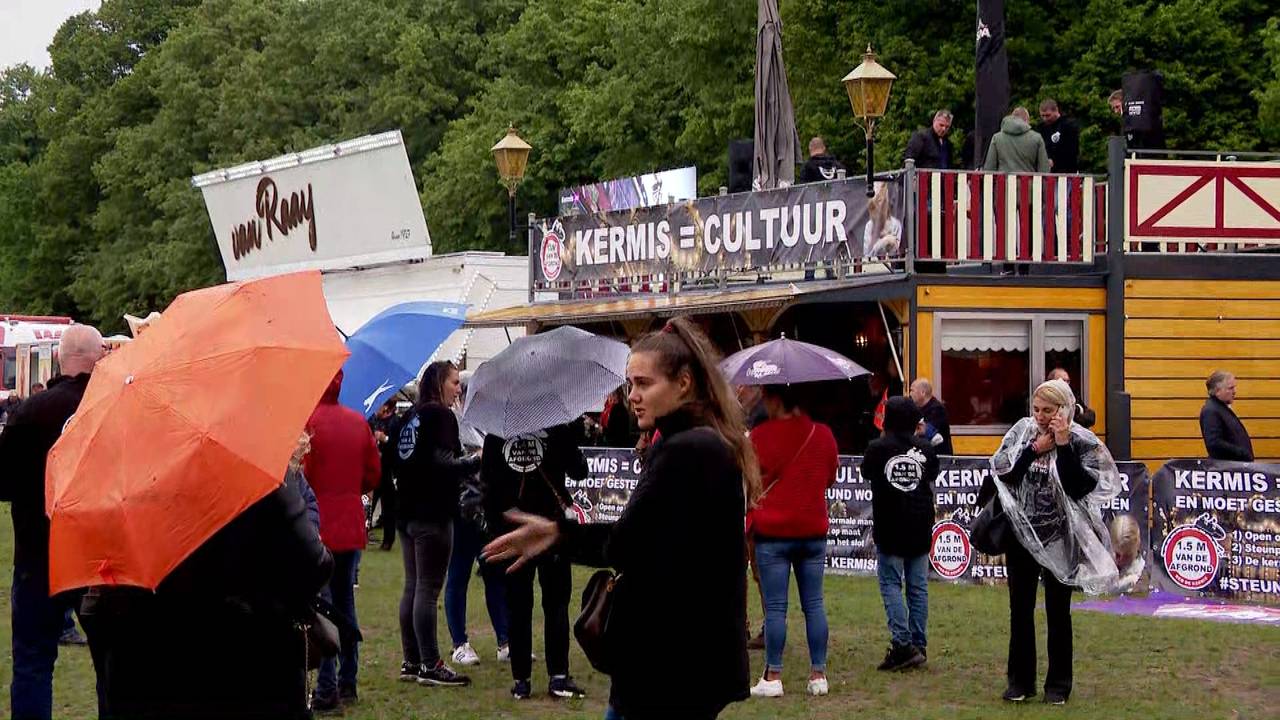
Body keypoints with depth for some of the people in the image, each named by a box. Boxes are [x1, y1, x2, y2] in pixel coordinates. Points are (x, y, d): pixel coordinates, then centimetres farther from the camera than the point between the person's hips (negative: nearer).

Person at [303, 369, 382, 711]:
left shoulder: (306, 421, -13)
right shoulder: (358, 421, 7)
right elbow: (373, 474, 10)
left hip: (317, 527, -6)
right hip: (351, 526, 6)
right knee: (345, 602, 16)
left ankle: (327, 689, -6)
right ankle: (348, 682, 21)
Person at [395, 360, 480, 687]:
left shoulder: (410, 417, 14)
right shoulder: (440, 415, -11)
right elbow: (444, 463, -20)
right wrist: (477, 460, -8)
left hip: (409, 513, 9)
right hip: (433, 515, -8)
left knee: (412, 587, 11)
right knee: (428, 589, -6)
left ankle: (411, 662, 15)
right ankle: (431, 666, -4)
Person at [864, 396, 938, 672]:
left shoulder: (878, 448, -8)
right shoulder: (926, 448, 1)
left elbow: (866, 472, 9)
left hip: (889, 528, -3)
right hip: (920, 528, 3)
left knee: (891, 585, 0)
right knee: (918, 587, 8)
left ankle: (902, 644, -10)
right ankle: (919, 645, 10)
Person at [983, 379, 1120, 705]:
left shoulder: (1081, 442, -10)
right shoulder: (1023, 431, 0)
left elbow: (1079, 488, -21)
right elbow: (1002, 471, -7)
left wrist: (1063, 447, -24)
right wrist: (1034, 449, -16)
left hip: (1059, 539, -3)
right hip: (1022, 534, 3)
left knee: (1058, 611, 6)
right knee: (1020, 608, 9)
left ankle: (1058, 684, 15)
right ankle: (1020, 681, 19)